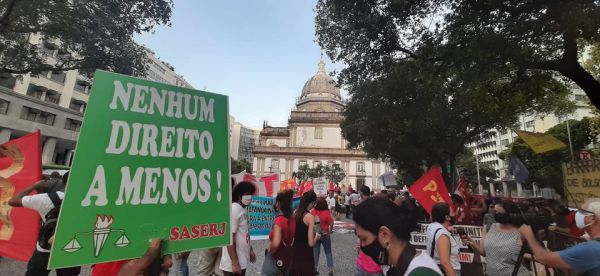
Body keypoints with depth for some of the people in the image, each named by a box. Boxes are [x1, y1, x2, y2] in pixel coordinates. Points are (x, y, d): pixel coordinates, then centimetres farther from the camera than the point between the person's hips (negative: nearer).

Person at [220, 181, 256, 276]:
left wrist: (250, 250, 19)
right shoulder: (234, 210, -20)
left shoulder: (244, 210, 8)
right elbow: (229, 238, -22)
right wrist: (235, 263, -21)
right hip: (233, 264, -9)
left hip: (242, 261, 9)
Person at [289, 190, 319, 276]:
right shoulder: (310, 216, -19)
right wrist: (317, 237, 0)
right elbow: (311, 243, -19)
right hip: (306, 255, -6)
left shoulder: (295, 213, -1)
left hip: (294, 252, 6)